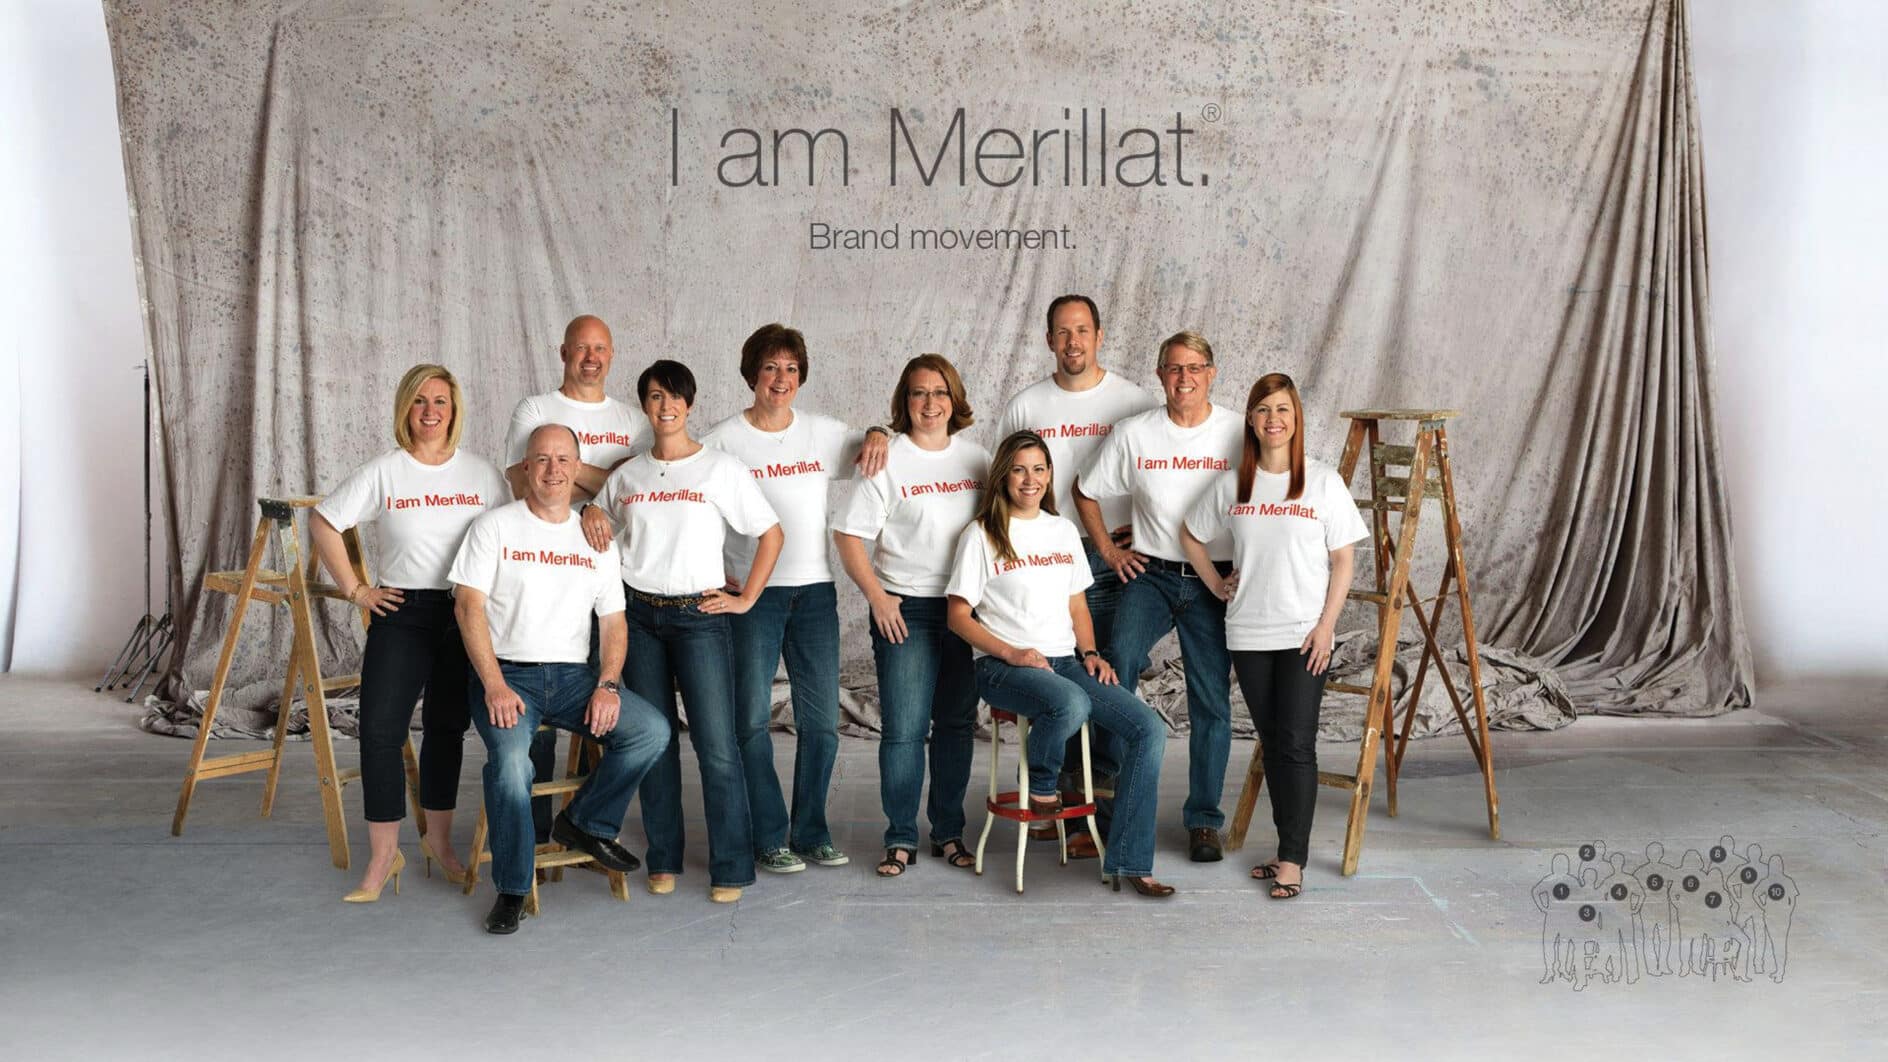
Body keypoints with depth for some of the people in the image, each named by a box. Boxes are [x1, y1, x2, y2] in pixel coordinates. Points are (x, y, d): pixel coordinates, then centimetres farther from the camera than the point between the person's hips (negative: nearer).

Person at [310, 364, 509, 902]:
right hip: (402, 614, -1)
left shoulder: (483, 474, 4)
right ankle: (383, 855, 3)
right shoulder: (383, 473, 0)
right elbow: (323, 524, 5)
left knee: (447, 728, 12)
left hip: (467, 614, 1)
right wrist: (354, 589, 0)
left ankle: (438, 838, 27)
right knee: (381, 728, -8)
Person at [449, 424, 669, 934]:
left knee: (652, 729, -18)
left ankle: (584, 822, 3)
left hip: (572, 674, 4)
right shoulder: (495, 526, 3)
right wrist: (495, 686, -17)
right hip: (506, 672, -4)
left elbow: (613, 621, 12)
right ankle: (512, 890, -13)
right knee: (510, 760, -31)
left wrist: (607, 686, -6)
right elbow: (468, 605, -6)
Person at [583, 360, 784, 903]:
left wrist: (746, 599, -2)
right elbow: (599, 518, 27)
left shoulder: (722, 469, -1)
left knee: (717, 745, -7)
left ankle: (731, 868, 2)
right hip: (639, 614, 4)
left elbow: (772, 535, 3)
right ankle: (664, 860, 19)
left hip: (700, 615, -4)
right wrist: (590, 512, 4)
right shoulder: (627, 475, 10)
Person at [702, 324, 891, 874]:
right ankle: (769, 839, 12)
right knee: (753, 720, 0)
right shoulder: (724, 439, -1)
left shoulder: (824, 432, 8)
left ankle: (811, 833, 19)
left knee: (821, 721, 5)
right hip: (751, 595, -3)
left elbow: (869, 447, 23)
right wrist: (716, 573, -6)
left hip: (815, 590, 3)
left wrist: (879, 435, -1)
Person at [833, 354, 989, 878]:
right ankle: (901, 839, 9)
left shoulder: (976, 457, 7)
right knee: (904, 729, -2)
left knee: (957, 723, 10)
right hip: (906, 609, -4)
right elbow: (848, 534, -6)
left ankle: (949, 832, 21)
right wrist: (876, 596, -12)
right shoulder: (888, 460, -5)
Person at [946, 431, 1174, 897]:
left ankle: (1129, 863, -12)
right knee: (1071, 704, -39)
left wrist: (1090, 653, 3)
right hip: (1002, 666, -5)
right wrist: (1011, 652, -14)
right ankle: (1042, 786, -6)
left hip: (1064, 661, 6)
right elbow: (958, 616, -1)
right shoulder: (981, 535, 2)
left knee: (1149, 730, -16)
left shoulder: (1063, 531, 18)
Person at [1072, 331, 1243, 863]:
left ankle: (1203, 820, 15)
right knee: (1118, 659, -25)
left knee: (1212, 702, 2)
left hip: (1215, 582, 0)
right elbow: (1085, 491, 14)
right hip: (1151, 574, 0)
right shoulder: (1133, 433, 2)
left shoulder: (1240, 433, -1)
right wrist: (1109, 550, 7)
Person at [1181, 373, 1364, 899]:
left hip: (1304, 635, -3)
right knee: (1271, 742, 10)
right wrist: (1216, 585, 10)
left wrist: (1326, 625, -9)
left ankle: (1292, 860, -1)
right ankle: (1290, 844, 21)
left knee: (1296, 743, -6)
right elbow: (1191, 535, 20)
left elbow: (1342, 560, -2)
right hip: (1249, 634, 3)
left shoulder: (1323, 481, -2)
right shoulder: (1231, 484, 5)